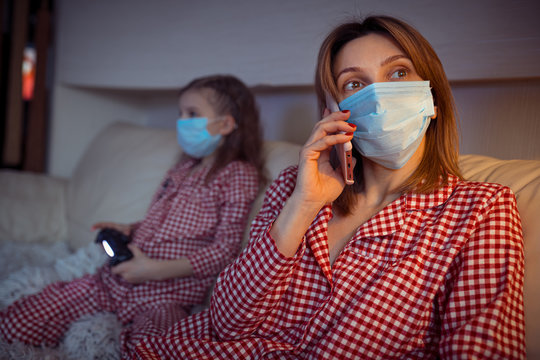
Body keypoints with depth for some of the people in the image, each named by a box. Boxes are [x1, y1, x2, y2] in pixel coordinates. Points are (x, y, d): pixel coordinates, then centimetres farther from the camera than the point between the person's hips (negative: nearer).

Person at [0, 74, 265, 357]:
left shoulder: (239, 175, -4)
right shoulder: (183, 168, 19)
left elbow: (226, 249, -13)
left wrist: (157, 270, -18)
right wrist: (128, 230, 9)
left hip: (167, 294, -5)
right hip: (115, 278, 6)